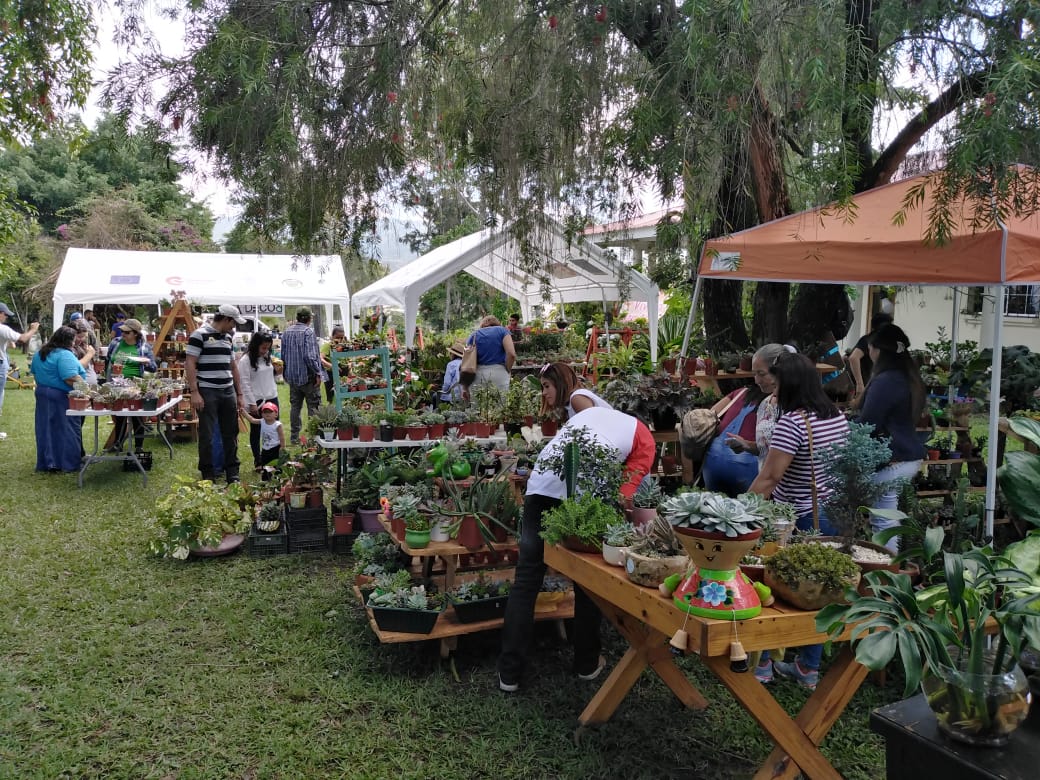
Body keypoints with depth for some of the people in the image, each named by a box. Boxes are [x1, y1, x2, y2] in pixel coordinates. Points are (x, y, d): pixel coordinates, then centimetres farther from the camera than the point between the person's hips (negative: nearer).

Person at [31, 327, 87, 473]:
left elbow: (35, 372, 20)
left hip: (42, 394, 9)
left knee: (46, 430, 12)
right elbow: (71, 379, -26)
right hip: (61, 398, -9)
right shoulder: (64, 355, -19)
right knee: (67, 430, -1)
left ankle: (47, 463, 17)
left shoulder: (40, 353, 11)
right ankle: (70, 465, 3)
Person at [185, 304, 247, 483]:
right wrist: (194, 392, -17)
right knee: (206, 436, 2)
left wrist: (239, 394, 17)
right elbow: (189, 364, -12)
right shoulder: (200, 335, -8)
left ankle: (232, 474, 17)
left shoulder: (228, 337, 15)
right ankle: (207, 475, 13)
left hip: (228, 392, 7)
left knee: (231, 434, 9)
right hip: (207, 392, -7)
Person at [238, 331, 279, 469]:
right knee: (256, 431, 6)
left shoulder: (267, 358, 11)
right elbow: (245, 383, -12)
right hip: (256, 401, -6)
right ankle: (257, 461, 14)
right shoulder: (245, 360, -10)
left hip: (272, 398, 6)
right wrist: (252, 403, -15)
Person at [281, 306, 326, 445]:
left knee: (295, 406, 13)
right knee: (313, 406, 2)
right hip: (308, 376, -6)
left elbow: (283, 354, 14)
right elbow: (309, 356, -22)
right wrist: (317, 373, -15)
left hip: (292, 376, 7)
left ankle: (294, 437, 17)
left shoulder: (287, 331, 7)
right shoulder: (308, 331, -15)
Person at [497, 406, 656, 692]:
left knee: (526, 579, 9)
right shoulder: (644, 437, 22)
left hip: (541, 481, 4)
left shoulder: (591, 412, 36)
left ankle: (509, 672, 14)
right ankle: (587, 664, 30)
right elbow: (625, 493, 8)